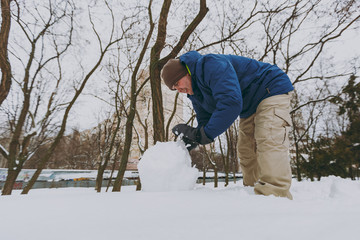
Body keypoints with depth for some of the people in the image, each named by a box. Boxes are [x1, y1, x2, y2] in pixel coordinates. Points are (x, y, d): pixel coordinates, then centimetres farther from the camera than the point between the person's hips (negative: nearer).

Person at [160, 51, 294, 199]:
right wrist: (193, 138, -15)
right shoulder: (194, 93, 3)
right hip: (250, 110, 10)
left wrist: (204, 135, -38)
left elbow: (231, 103, -41)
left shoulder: (212, 65, -30)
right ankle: (253, 189, 13)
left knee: (269, 142, -25)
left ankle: (274, 196, -27)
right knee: (246, 151, 6)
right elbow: (205, 121, 7)